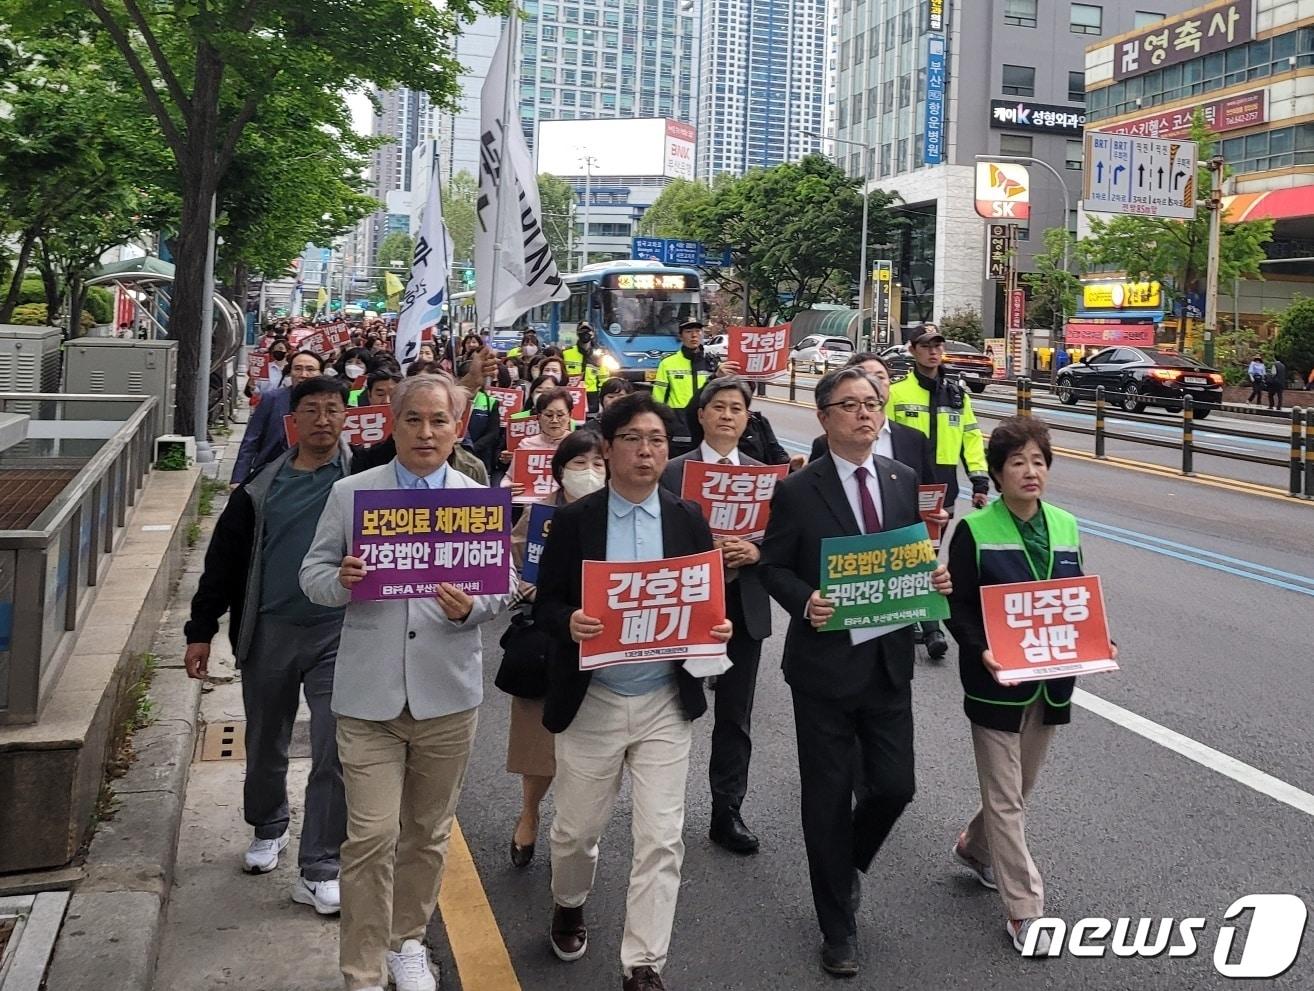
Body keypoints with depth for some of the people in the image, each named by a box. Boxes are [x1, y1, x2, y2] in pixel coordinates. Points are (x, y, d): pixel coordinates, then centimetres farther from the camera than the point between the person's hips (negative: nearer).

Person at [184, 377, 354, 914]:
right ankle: (267, 828, 44)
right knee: (265, 747, 18)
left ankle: (318, 871, 7)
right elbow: (224, 560, 7)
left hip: (337, 634, -2)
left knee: (333, 754, -3)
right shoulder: (262, 487, 4)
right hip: (268, 632, 3)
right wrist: (200, 631, 5)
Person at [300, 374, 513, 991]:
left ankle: (407, 940, 37)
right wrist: (341, 580, -17)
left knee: (428, 834, 16)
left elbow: (502, 587, 4)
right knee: (371, 837, -5)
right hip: (369, 693, -1)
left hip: (448, 692, 2)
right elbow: (313, 576, 5)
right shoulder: (350, 493, 2)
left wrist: (470, 606, -17)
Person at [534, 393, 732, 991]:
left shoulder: (688, 522, 2)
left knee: (660, 838, 0)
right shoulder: (573, 521, -4)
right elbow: (544, 603, -4)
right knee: (576, 829, 15)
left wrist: (718, 628, -14)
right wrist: (569, 623, -25)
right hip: (591, 700, -1)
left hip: (666, 702, 1)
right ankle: (569, 905, 47)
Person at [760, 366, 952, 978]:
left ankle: (848, 864, 39)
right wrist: (805, 601, -21)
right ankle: (838, 926, 25)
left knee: (894, 786, 5)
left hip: (889, 659, 4)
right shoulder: (798, 490, -8)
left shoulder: (904, 480, 5)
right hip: (825, 662, -3)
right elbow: (773, 566, -3)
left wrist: (933, 578, -7)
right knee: (828, 796, 7)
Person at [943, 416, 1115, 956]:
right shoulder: (974, 530, -11)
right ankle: (1023, 909, 10)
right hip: (996, 684, -5)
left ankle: (975, 846, 46)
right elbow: (957, 607, -9)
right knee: (1005, 798, 1)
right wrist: (982, 651, -25)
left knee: (1020, 788, 19)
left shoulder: (1065, 526, 4)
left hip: (1051, 682, 5)